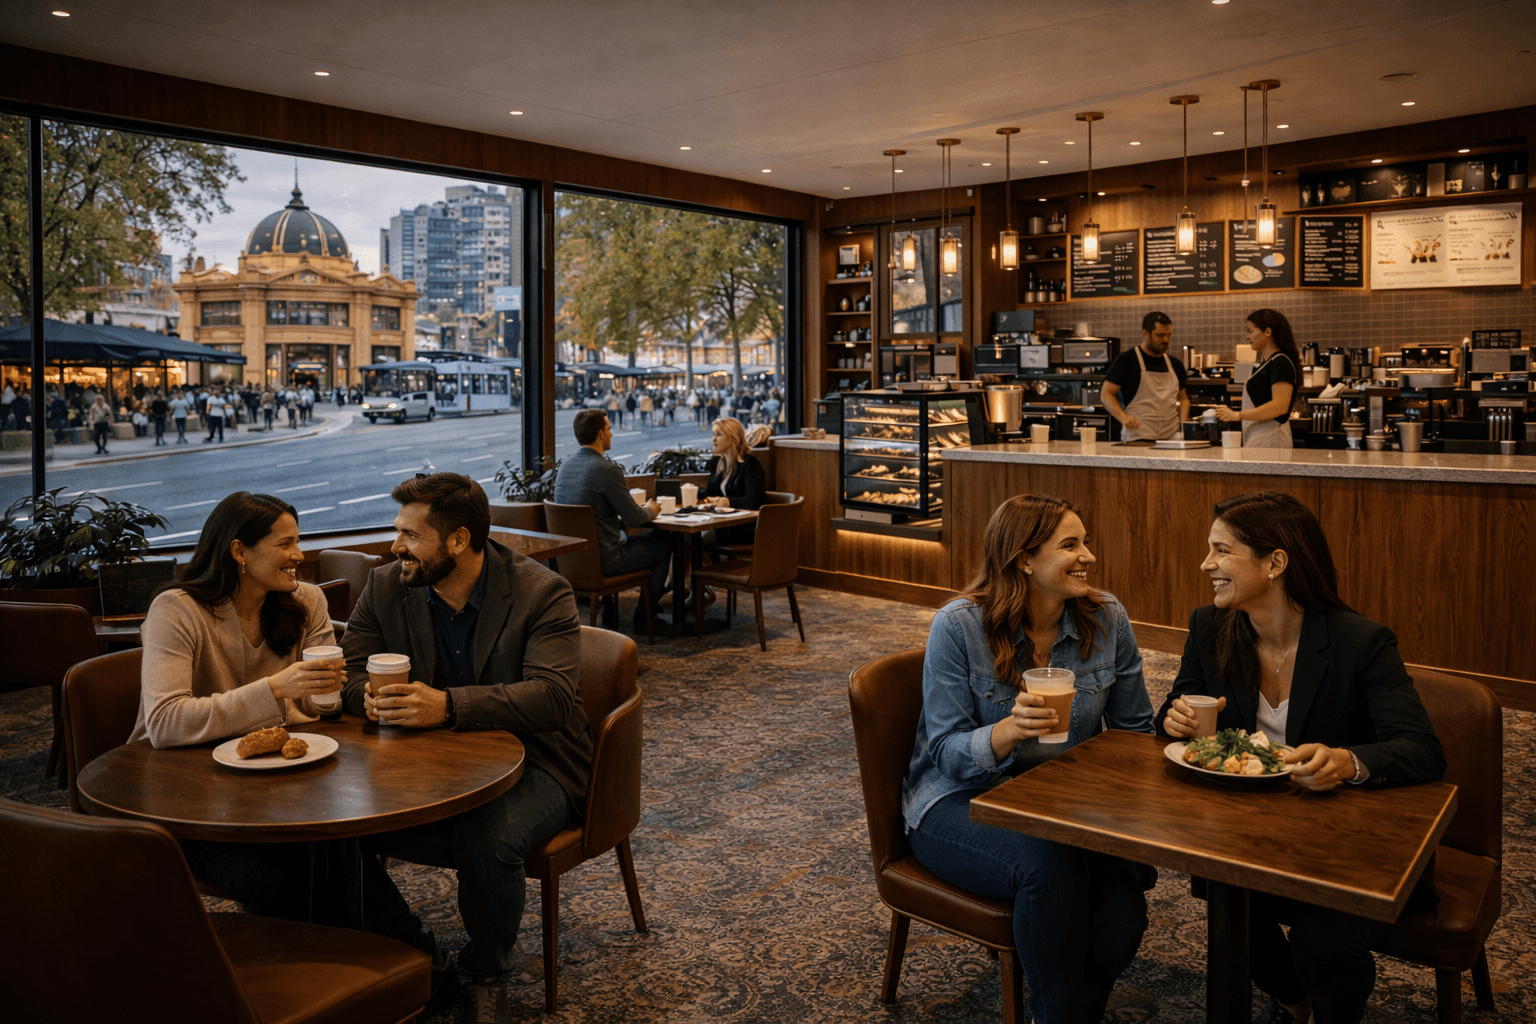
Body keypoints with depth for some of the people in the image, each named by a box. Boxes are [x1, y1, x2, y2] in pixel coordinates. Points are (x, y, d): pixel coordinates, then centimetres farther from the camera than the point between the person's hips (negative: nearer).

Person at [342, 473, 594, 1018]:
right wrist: (371, 696, -24)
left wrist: (447, 706, -38)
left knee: (487, 837, -34)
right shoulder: (385, 588, 2)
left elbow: (551, 696, -25)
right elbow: (346, 671, 2)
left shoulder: (543, 593, -13)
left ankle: (488, 974, -1)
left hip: (531, 764, -4)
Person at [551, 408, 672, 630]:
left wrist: (641, 510, 18)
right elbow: (634, 518, -15)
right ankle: (644, 616, 21)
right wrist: (650, 510, 9)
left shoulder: (565, 466, 6)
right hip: (603, 560, -8)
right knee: (664, 546, 12)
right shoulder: (607, 470, -20)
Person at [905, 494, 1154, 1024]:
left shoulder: (1107, 618, -3)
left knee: (1122, 906, -27)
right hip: (962, 802, -3)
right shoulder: (958, 626, -14)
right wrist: (1009, 731, -34)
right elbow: (948, 754, -12)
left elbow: (1134, 731, 7)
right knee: (1050, 866, -34)